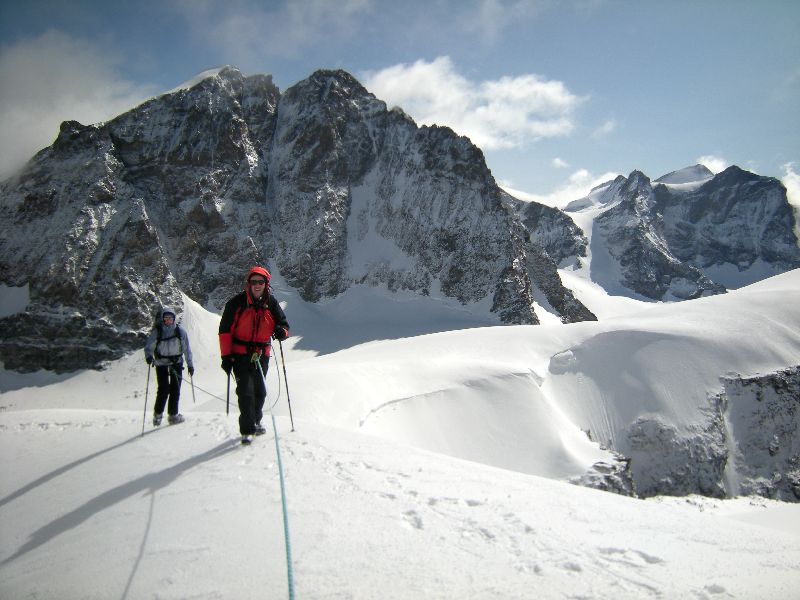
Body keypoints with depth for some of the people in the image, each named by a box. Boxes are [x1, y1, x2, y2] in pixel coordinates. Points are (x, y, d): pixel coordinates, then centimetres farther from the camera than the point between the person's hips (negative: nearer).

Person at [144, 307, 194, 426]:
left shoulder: (180, 331, -1)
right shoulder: (157, 331, -5)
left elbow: (186, 348, 4)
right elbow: (148, 346, -3)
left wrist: (190, 364, 4)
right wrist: (148, 356, -24)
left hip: (176, 362, 2)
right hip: (162, 363, -2)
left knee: (175, 389, -1)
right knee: (164, 389, -9)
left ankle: (173, 415, 10)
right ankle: (158, 414, 8)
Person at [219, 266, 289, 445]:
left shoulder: (271, 303, 2)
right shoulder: (237, 302, -7)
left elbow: (283, 323, 8)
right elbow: (225, 330, -5)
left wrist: (281, 332, -17)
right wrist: (226, 355, -10)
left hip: (262, 355, 4)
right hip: (240, 354, -4)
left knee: (260, 391, 15)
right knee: (245, 391, -11)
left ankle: (255, 422, 35)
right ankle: (247, 431, -5)